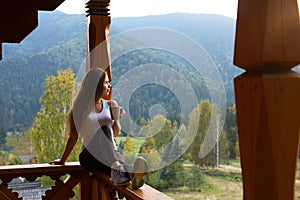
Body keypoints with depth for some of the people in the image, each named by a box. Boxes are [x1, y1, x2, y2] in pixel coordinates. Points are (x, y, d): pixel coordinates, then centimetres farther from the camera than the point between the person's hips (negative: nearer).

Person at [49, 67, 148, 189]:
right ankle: (116, 167, -60)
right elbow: (74, 136, 11)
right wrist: (62, 161, 11)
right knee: (104, 129, -33)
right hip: (90, 156, -2)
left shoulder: (111, 105, 15)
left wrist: (116, 118, -11)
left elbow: (115, 133, 9)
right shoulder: (81, 107, 7)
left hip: (110, 153, 2)